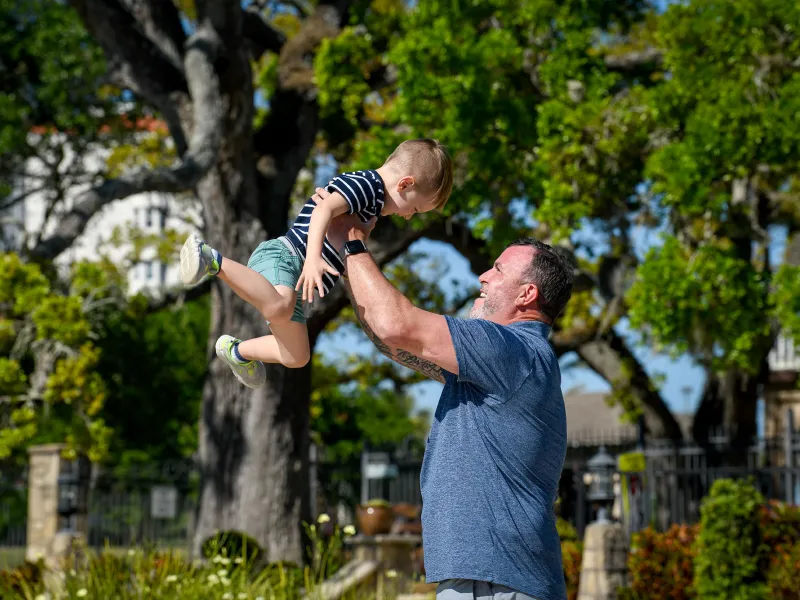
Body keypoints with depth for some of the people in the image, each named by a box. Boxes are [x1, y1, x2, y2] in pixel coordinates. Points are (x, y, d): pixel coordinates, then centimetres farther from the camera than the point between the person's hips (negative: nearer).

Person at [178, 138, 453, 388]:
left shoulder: (368, 196, 23)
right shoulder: (367, 183, -9)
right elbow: (324, 209, -26)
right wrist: (313, 258, -36)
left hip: (294, 277, 10)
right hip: (281, 256, -10)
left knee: (296, 356, 15)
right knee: (279, 308, -42)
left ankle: (237, 351, 38)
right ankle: (212, 261, -29)